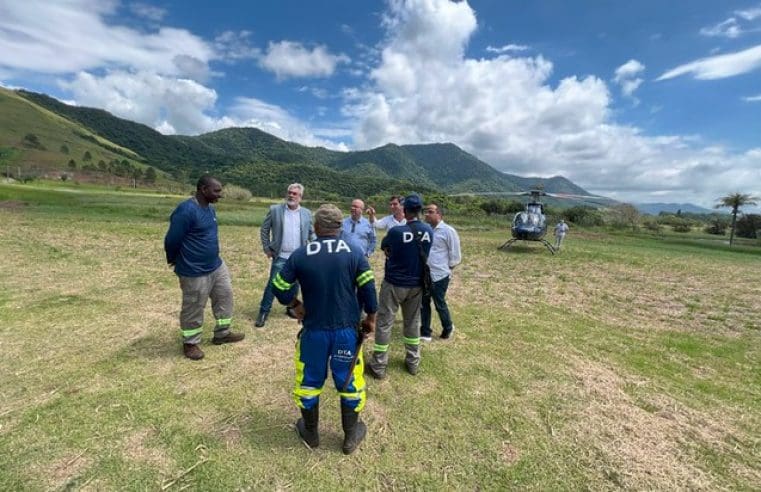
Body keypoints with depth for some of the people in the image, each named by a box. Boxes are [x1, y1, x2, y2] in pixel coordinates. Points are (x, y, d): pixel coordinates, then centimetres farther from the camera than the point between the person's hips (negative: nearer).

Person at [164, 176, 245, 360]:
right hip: (195, 272, -9)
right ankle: (190, 343, 28)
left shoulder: (210, 208, 5)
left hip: (217, 266, 9)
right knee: (193, 309, 7)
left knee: (225, 296, 17)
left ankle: (222, 333, 33)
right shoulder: (186, 210, -24)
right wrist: (174, 261, 0)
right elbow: (172, 240, -17)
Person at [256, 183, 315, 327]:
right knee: (272, 284, 0)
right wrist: (267, 248, -1)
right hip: (280, 257, -2)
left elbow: (312, 233, 11)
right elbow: (264, 230, 4)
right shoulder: (275, 210, -3)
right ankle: (263, 312, 14)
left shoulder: (306, 213, 3)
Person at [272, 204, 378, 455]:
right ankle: (350, 437, 33)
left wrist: (296, 305, 16)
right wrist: (370, 318, 5)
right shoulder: (354, 252, -9)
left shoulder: (300, 254, -8)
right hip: (347, 330, 0)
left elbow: (280, 288, -2)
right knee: (349, 382, 17)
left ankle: (310, 433, 41)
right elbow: (368, 289, -10)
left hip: (314, 330, 1)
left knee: (309, 381, 21)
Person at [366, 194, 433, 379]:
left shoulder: (396, 231, -19)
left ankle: (378, 367, 15)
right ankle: (413, 363, 30)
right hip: (416, 285, 5)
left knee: (384, 323, 7)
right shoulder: (428, 231, -5)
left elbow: (384, 248, 0)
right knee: (413, 322, 19)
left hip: (394, 284, -5)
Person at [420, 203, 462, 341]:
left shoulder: (448, 231, -12)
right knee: (423, 304, 12)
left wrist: (446, 267, -1)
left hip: (439, 275, -5)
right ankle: (425, 333, 26)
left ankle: (448, 328, 37)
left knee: (440, 304, 10)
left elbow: (455, 256, -7)